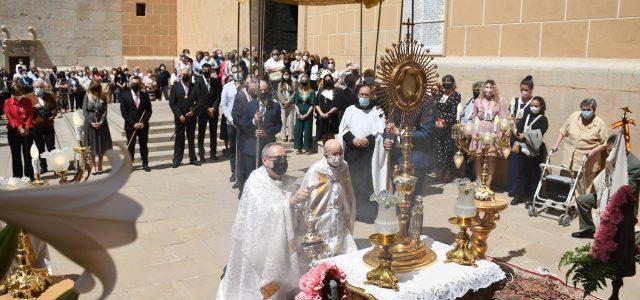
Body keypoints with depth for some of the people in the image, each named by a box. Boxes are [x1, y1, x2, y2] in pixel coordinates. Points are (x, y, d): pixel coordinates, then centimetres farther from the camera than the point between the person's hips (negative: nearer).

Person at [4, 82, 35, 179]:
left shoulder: (28, 101, 5)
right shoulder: (8, 102, 0)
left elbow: (30, 115, 1)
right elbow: (9, 116, -6)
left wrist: (27, 127, -14)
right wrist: (18, 127, -16)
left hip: (27, 132, 1)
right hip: (14, 132, -1)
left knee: (28, 155, 6)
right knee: (16, 156, 5)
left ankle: (29, 177, 12)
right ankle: (17, 178, 11)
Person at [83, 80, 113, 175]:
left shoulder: (103, 97, 1)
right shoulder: (87, 96, -1)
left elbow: (105, 111, -1)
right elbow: (85, 111, -4)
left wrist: (101, 122, -13)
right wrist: (91, 122, -12)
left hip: (101, 123, 1)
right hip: (90, 123, -1)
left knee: (102, 145, 5)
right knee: (92, 146, 4)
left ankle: (100, 166, 18)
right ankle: (94, 167, 13)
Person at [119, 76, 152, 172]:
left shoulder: (145, 96, 4)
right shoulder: (125, 95, -1)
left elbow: (149, 110, 3)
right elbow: (123, 112, -5)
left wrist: (143, 122, -9)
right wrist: (133, 124, -12)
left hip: (143, 126, 1)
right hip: (130, 126, -1)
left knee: (144, 146, 9)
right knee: (130, 147, 4)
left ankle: (145, 164, 19)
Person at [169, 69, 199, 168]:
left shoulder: (194, 86, 4)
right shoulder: (175, 86, 0)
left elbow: (198, 101, 5)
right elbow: (172, 102, -4)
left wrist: (193, 110, -10)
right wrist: (179, 115, -11)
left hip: (191, 116, 2)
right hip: (180, 117, -2)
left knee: (191, 138, 9)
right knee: (179, 139, 1)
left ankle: (192, 158, 16)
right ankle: (177, 160, 6)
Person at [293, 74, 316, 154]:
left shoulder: (311, 92, 1)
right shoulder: (298, 91, 8)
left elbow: (312, 105, -3)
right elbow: (296, 104, 6)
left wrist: (307, 114, -11)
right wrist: (299, 114, -6)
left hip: (308, 114, -2)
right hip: (299, 115, 2)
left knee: (308, 131, 0)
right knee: (298, 130, 2)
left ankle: (308, 148, 8)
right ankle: (299, 148, 10)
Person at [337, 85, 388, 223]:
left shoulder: (377, 111, 6)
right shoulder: (350, 110, 10)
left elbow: (380, 131, 0)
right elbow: (344, 129, 6)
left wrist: (368, 140, -15)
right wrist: (352, 139, -11)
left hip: (369, 151, -2)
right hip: (351, 151, 2)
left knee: (367, 180, -5)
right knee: (351, 179, 2)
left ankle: (368, 211, 0)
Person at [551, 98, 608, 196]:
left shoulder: (600, 124, -7)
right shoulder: (574, 116, 2)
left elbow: (605, 143, -5)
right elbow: (563, 131, 12)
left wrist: (593, 151, -19)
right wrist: (556, 145, 4)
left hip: (586, 162, -4)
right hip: (569, 158, 4)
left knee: (584, 189, 2)